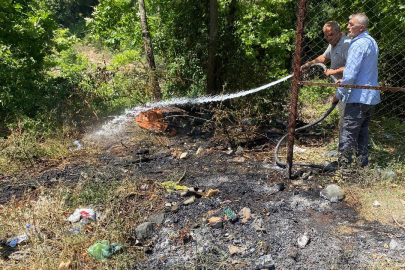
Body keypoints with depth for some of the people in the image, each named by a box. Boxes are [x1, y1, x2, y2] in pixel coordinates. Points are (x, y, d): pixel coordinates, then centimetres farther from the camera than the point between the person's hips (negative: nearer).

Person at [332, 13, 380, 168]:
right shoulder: (372, 42, 16)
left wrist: (339, 94, -10)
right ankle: (363, 165, 27)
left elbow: (350, 75, -21)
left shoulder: (359, 44, -16)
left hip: (358, 98, -10)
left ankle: (344, 167, 1)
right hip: (371, 97, 10)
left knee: (348, 135, -4)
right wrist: (343, 81, 18)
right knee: (362, 131, 18)